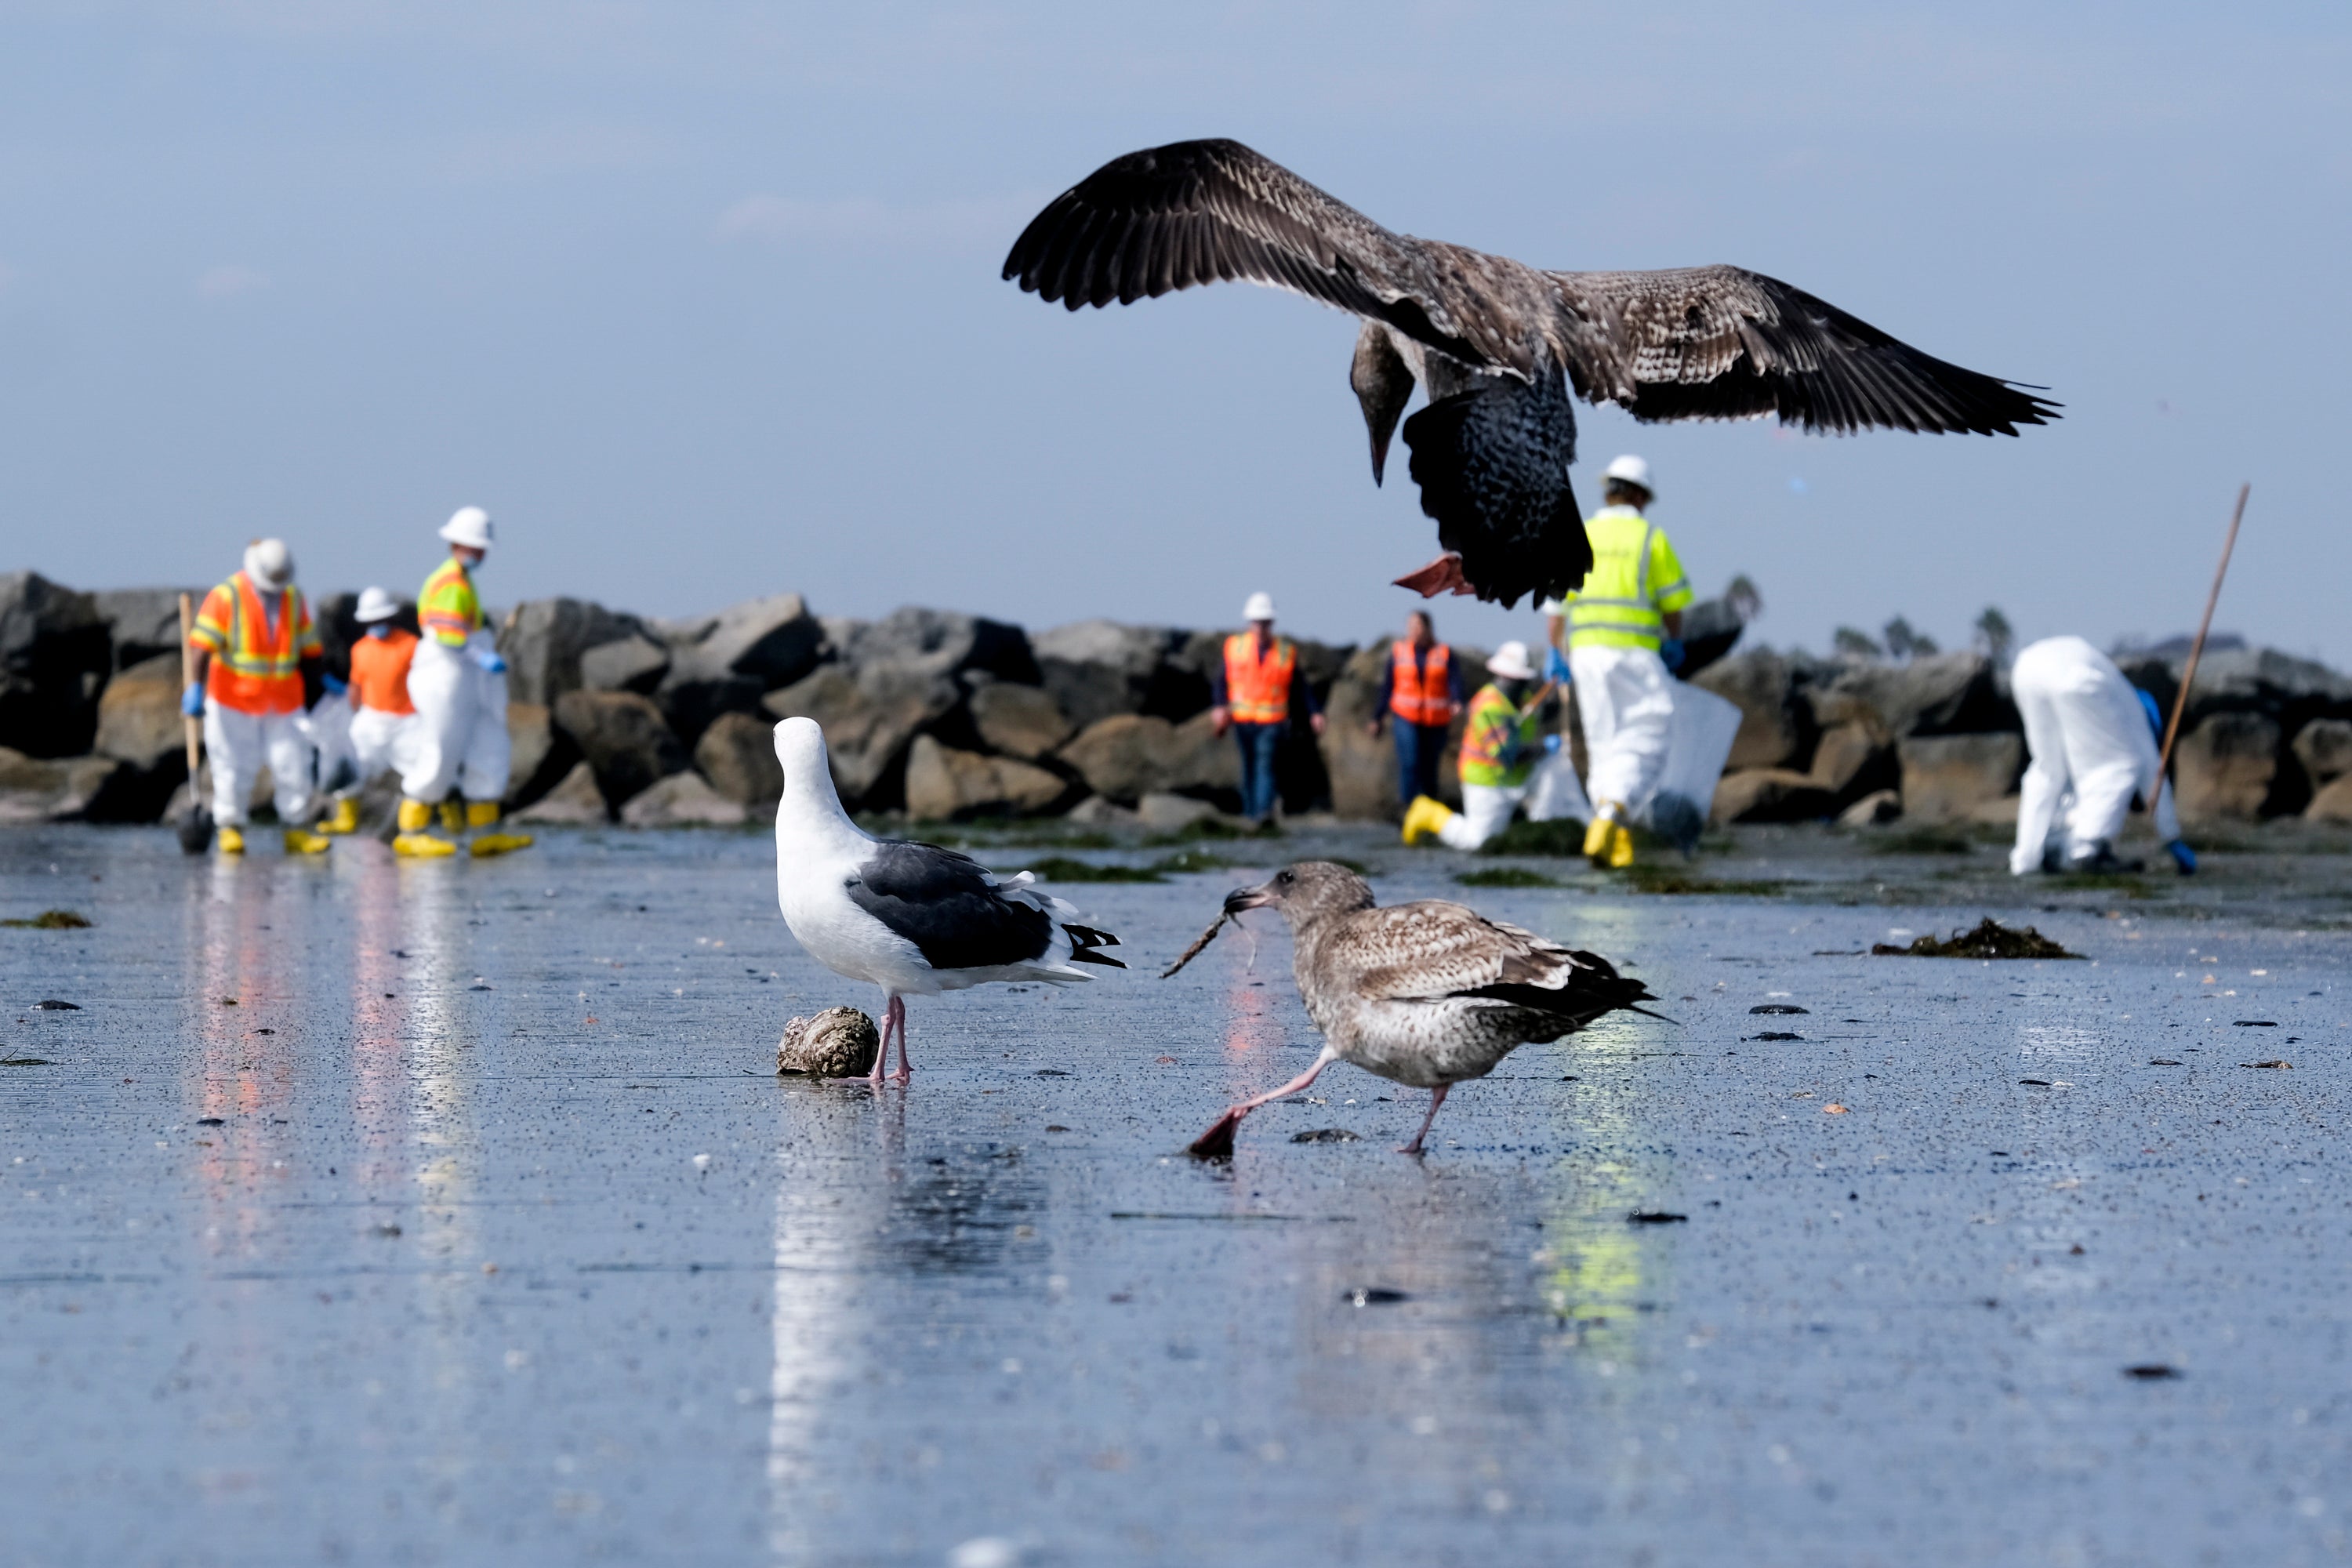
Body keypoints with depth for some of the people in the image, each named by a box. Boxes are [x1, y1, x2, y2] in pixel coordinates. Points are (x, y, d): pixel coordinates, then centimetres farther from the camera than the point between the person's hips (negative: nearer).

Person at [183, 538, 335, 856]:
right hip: (234, 697, -4)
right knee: (234, 766, -3)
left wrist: (320, 680, 21)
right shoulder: (226, 597, -10)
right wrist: (197, 687, -26)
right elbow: (203, 645, -17)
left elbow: (309, 646, 20)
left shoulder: (295, 599, 6)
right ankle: (230, 828, 6)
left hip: (283, 698, 4)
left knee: (293, 765, 1)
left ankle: (295, 832, 8)